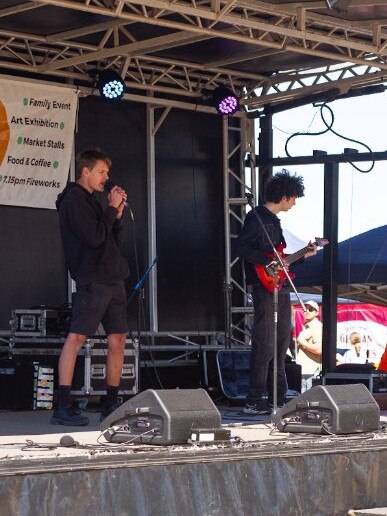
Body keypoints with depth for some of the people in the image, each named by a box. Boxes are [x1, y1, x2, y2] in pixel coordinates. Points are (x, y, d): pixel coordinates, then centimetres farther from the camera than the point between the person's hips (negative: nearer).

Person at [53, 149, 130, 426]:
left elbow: (114, 241, 21)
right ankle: (63, 406, -17)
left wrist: (118, 214, 8)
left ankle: (111, 404, 15)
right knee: (77, 337, -13)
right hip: (92, 280, -10)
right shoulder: (74, 199, -6)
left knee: (118, 339, 8)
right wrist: (112, 208, -7)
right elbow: (94, 237, -17)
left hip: (113, 279, 10)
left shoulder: (91, 201, 22)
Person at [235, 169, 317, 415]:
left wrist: (302, 256, 21)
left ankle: (278, 398, 19)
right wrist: (271, 262, -20)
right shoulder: (257, 216, -9)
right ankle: (254, 401, -11)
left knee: (281, 343, 12)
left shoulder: (274, 219, 20)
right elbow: (241, 247, -19)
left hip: (280, 286, 10)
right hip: (264, 288, -10)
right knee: (264, 344, -12)